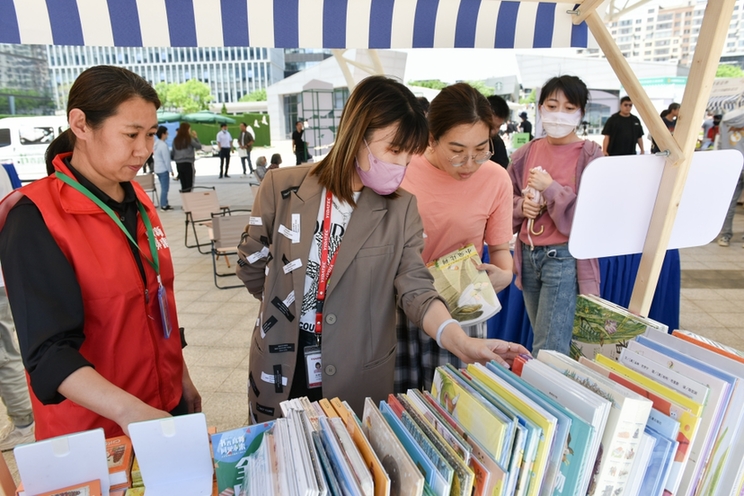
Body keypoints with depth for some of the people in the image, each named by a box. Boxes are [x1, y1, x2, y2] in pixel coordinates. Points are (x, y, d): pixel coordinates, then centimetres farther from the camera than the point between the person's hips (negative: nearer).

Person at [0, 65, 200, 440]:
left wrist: (182, 378, 12)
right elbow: (49, 350, -23)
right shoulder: (34, 217, -18)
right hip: (92, 431, -6)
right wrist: (128, 410, -38)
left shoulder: (137, 200, 2)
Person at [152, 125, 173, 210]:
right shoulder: (163, 145, -18)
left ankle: (164, 203, 22)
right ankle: (164, 205, 1)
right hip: (163, 169, -9)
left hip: (157, 169, 9)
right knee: (165, 188, -3)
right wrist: (171, 170, -10)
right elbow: (166, 160, -17)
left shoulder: (156, 144, 10)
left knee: (163, 187, 16)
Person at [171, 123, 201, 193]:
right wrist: (195, 137, 6)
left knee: (183, 185, 10)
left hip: (178, 164, 6)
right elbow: (199, 147, -2)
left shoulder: (175, 140, 9)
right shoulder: (189, 139, -7)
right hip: (188, 163, -6)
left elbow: (173, 153, 11)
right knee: (189, 185, -5)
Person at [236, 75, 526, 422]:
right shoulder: (282, 186, -9)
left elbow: (415, 288, -15)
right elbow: (251, 265, 3)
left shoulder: (401, 208, -9)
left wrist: (464, 343, -30)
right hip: (279, 371, 1)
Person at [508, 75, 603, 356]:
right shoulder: (526, 154, 6)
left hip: (565, 258, -5)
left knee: (548, 352, -4)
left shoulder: (590, 157, -7)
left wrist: (551, 188, -18)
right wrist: (522, 206, -8)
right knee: (543, 339, 20)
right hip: (528, 255, 5)